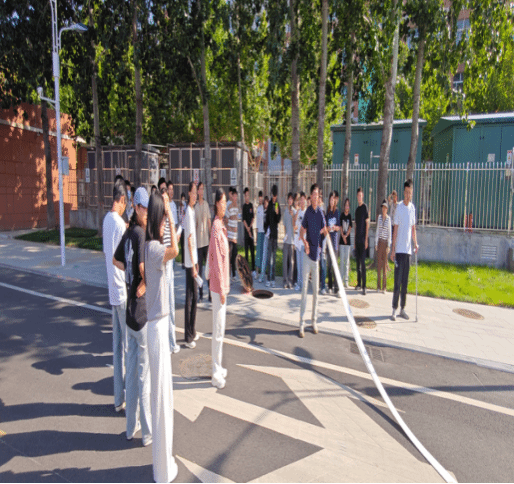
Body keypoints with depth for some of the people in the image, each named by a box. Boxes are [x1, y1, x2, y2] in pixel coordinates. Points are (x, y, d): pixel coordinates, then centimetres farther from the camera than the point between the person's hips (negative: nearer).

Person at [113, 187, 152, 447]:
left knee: (132, 369, 18)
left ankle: (132, 426, 33)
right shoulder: (140, 233, -18)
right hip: (143, 312, -8)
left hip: (130, 311, 8)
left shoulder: (128, 232, 7)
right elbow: (142, 266, -32)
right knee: (145, 373, 5)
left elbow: (116, 260, 21)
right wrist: (144, 282, -14)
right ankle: (148, 432, 20)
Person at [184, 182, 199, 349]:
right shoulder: (188, 212, -16)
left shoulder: (192, 210, 13)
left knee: (194, 297, 16)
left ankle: (192, 333, 28)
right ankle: (188, 337, 9)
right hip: (190, 262, -9)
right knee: (190, 298, -1)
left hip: (193, 260, 9)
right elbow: (189, 240, -19)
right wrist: (193, 266, -19)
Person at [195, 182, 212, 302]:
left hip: (207, 240, 2)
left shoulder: (206, 204, 6)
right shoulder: (195, 206, -2)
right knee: (199, 267, 5)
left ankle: (211, 293, 10)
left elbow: (209, 221, 8)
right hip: (198, 241, -2)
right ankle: (200, 293, 17)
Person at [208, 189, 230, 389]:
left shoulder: (221, 226, 11)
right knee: (218, 330, 0)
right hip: (218, 286, -10)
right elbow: (217, 260, -20)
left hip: (222, 284, 10)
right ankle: (216, 374, 13)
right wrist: (221, 289, -18)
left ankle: (218, 368, 30)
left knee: (220, 328, 17)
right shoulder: (216, 228, -18)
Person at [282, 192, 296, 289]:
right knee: (285, 260, 3)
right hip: (286, 239, 4)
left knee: (291, 261, 1)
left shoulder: (294, 211, -1)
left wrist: (292, 216, -21)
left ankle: (290, 281, 7)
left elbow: (294, 224, -9)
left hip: (292, 239, -4)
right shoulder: (285, 211, 14)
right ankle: (285, 281, 9)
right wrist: (286, 233, 4)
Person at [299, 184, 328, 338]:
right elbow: (302, 232, 2)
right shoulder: (307, 212, -2)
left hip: (316, 253, 3)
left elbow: (325, 230, 10)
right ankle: (302, 324, 3)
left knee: (316, 289, 9)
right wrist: (304, 242, -17)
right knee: (305, 288, -3)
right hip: (307, 253, -3)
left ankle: (314, 322, 21)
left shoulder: (321, 212, 3)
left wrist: (327, 235, -10)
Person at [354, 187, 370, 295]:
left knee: (363, 262, -9)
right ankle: (359, 284, 21)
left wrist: (366, 239, -13)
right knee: (358, 262, 12)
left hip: (363, 239, -7)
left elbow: (367, 223, -9)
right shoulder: (357, 209, 16)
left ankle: (364, 286, -7)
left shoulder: (365, 207, -5)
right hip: (357, 239, 7)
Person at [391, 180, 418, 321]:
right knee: (397, 281, -3)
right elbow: (395, 229, -6)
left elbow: (413, 228, 16)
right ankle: (394, 309, 6)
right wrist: (393, 249, -9)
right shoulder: (399, 207, -6)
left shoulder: (413, 208, 10)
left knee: (405, 281, 10)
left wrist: (415, 244, 5)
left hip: (408, 250, 5)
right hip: (399, 250, -5)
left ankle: (403, 309, 19)